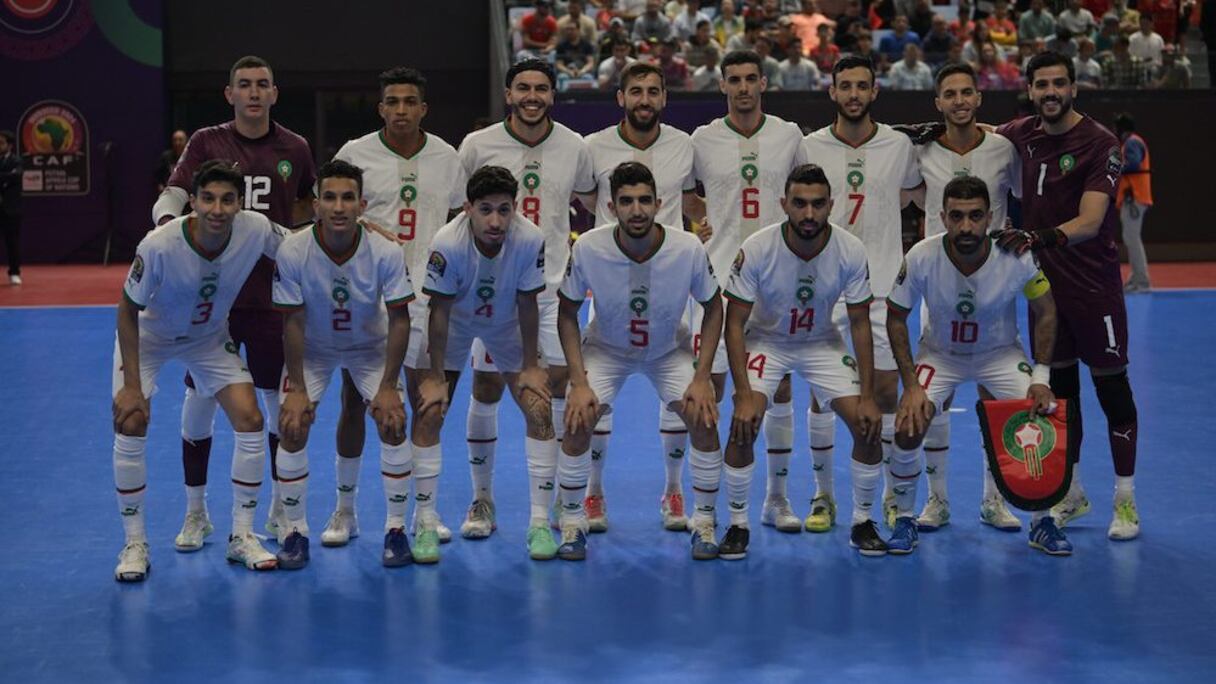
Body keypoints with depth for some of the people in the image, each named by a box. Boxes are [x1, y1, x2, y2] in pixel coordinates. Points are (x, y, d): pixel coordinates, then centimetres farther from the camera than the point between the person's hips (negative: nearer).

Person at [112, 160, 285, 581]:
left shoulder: (257, 231, -28)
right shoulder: (159, 246, -35)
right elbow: (128, 311, -22)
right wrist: (131, 386, -22)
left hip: (209, 337, 3)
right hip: (148, 336, -3)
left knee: (250, 420, -9)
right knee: (130, 426, -16)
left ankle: (241, 537, 6)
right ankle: (134, 544, 0)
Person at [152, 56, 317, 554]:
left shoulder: (294, 148, 4)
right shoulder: (206, 143, 0)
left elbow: (310, 204, 21)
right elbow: (169, 200, -10)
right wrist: (170, 224, -30)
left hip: (274, 297, 1)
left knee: (283, 404, 7)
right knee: (199, 404, 1)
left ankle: (281, 510, 23)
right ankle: (195, 513, 15)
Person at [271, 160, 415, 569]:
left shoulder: (386, 253, -27)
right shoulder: (292, 252, -27)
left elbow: (399, 320, -18)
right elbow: (293, 322, -18)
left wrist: (388, 387, -19)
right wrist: (297, 389, -17)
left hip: (371, 347, 0)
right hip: (312, 349, 0)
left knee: (393, 424, -14)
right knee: (291, 426, -14)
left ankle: (396, 528, 2)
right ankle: (294, 531, 2)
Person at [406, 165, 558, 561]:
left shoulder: (531, 240, -29)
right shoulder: (447, 244, -32)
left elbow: (527, 305, -16)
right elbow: (439, 311, -22)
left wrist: (531, 367, -11)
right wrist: (435, 377, -19)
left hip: (507, 325, 1)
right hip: (453, 323, -1)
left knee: (540, 410, -10)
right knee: (428, 412, -12)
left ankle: (540, 523, 0)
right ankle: (425, 523, -2)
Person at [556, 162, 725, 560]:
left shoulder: (689, 249, -27)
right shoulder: (588, 249, -27)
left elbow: (713, 308, -9)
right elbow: (567, 313, -12)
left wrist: (702, 378, -16)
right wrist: (579, 382, -18)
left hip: (669, 351, 0)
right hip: (605, 348, 0)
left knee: (704, 420, -17)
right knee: (578, 422, -19)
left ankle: (703, 521, 4)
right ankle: (572, 521, 3)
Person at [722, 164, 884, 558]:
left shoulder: (850, 252, -21)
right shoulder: (756, 250, -26)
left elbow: (860, 323, -10)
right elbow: (734, 323, -20)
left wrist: (868, 396, -14)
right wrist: (744, 395, -26)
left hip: (822, 343, 2)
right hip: (765, 341, -2)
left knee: (868, 427, -11)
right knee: (742, 428, -22)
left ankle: (862, 522, 10)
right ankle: (738, 524, -1)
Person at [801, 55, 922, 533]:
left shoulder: (900, 145, 2)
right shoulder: (809, 147, 1)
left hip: (882, 287, 1)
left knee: (884, 392, -2)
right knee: (821, 394, 2)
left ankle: (865, 503, 8)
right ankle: (823, 496, 19)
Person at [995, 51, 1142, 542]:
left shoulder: (1099, 144, -14)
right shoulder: (1021, 135, 2)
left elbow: (1090, 222, -23)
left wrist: (1042, 237, -39)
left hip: (1093, 285, -5)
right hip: (1045, 281, 5)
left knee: (1111, 386, 0)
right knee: (1058, 386, 12)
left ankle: (1125, 500, 9)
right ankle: (1071, 494, 24)